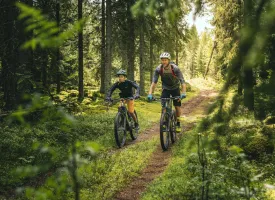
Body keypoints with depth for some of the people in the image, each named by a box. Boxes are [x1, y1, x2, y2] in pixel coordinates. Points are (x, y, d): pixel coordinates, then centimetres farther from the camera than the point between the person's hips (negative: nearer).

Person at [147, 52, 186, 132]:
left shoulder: (175, 68, -29)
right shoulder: (158, 69, -23)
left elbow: (182, 81, -33)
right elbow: (154, 82, -24)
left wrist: (183, 93, -48)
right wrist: (150, 94, -37)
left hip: (175, 88, -1)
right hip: (165, 89, 1)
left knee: (177, 106, -4)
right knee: (164, 106, -13)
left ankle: (178, 123, 16)